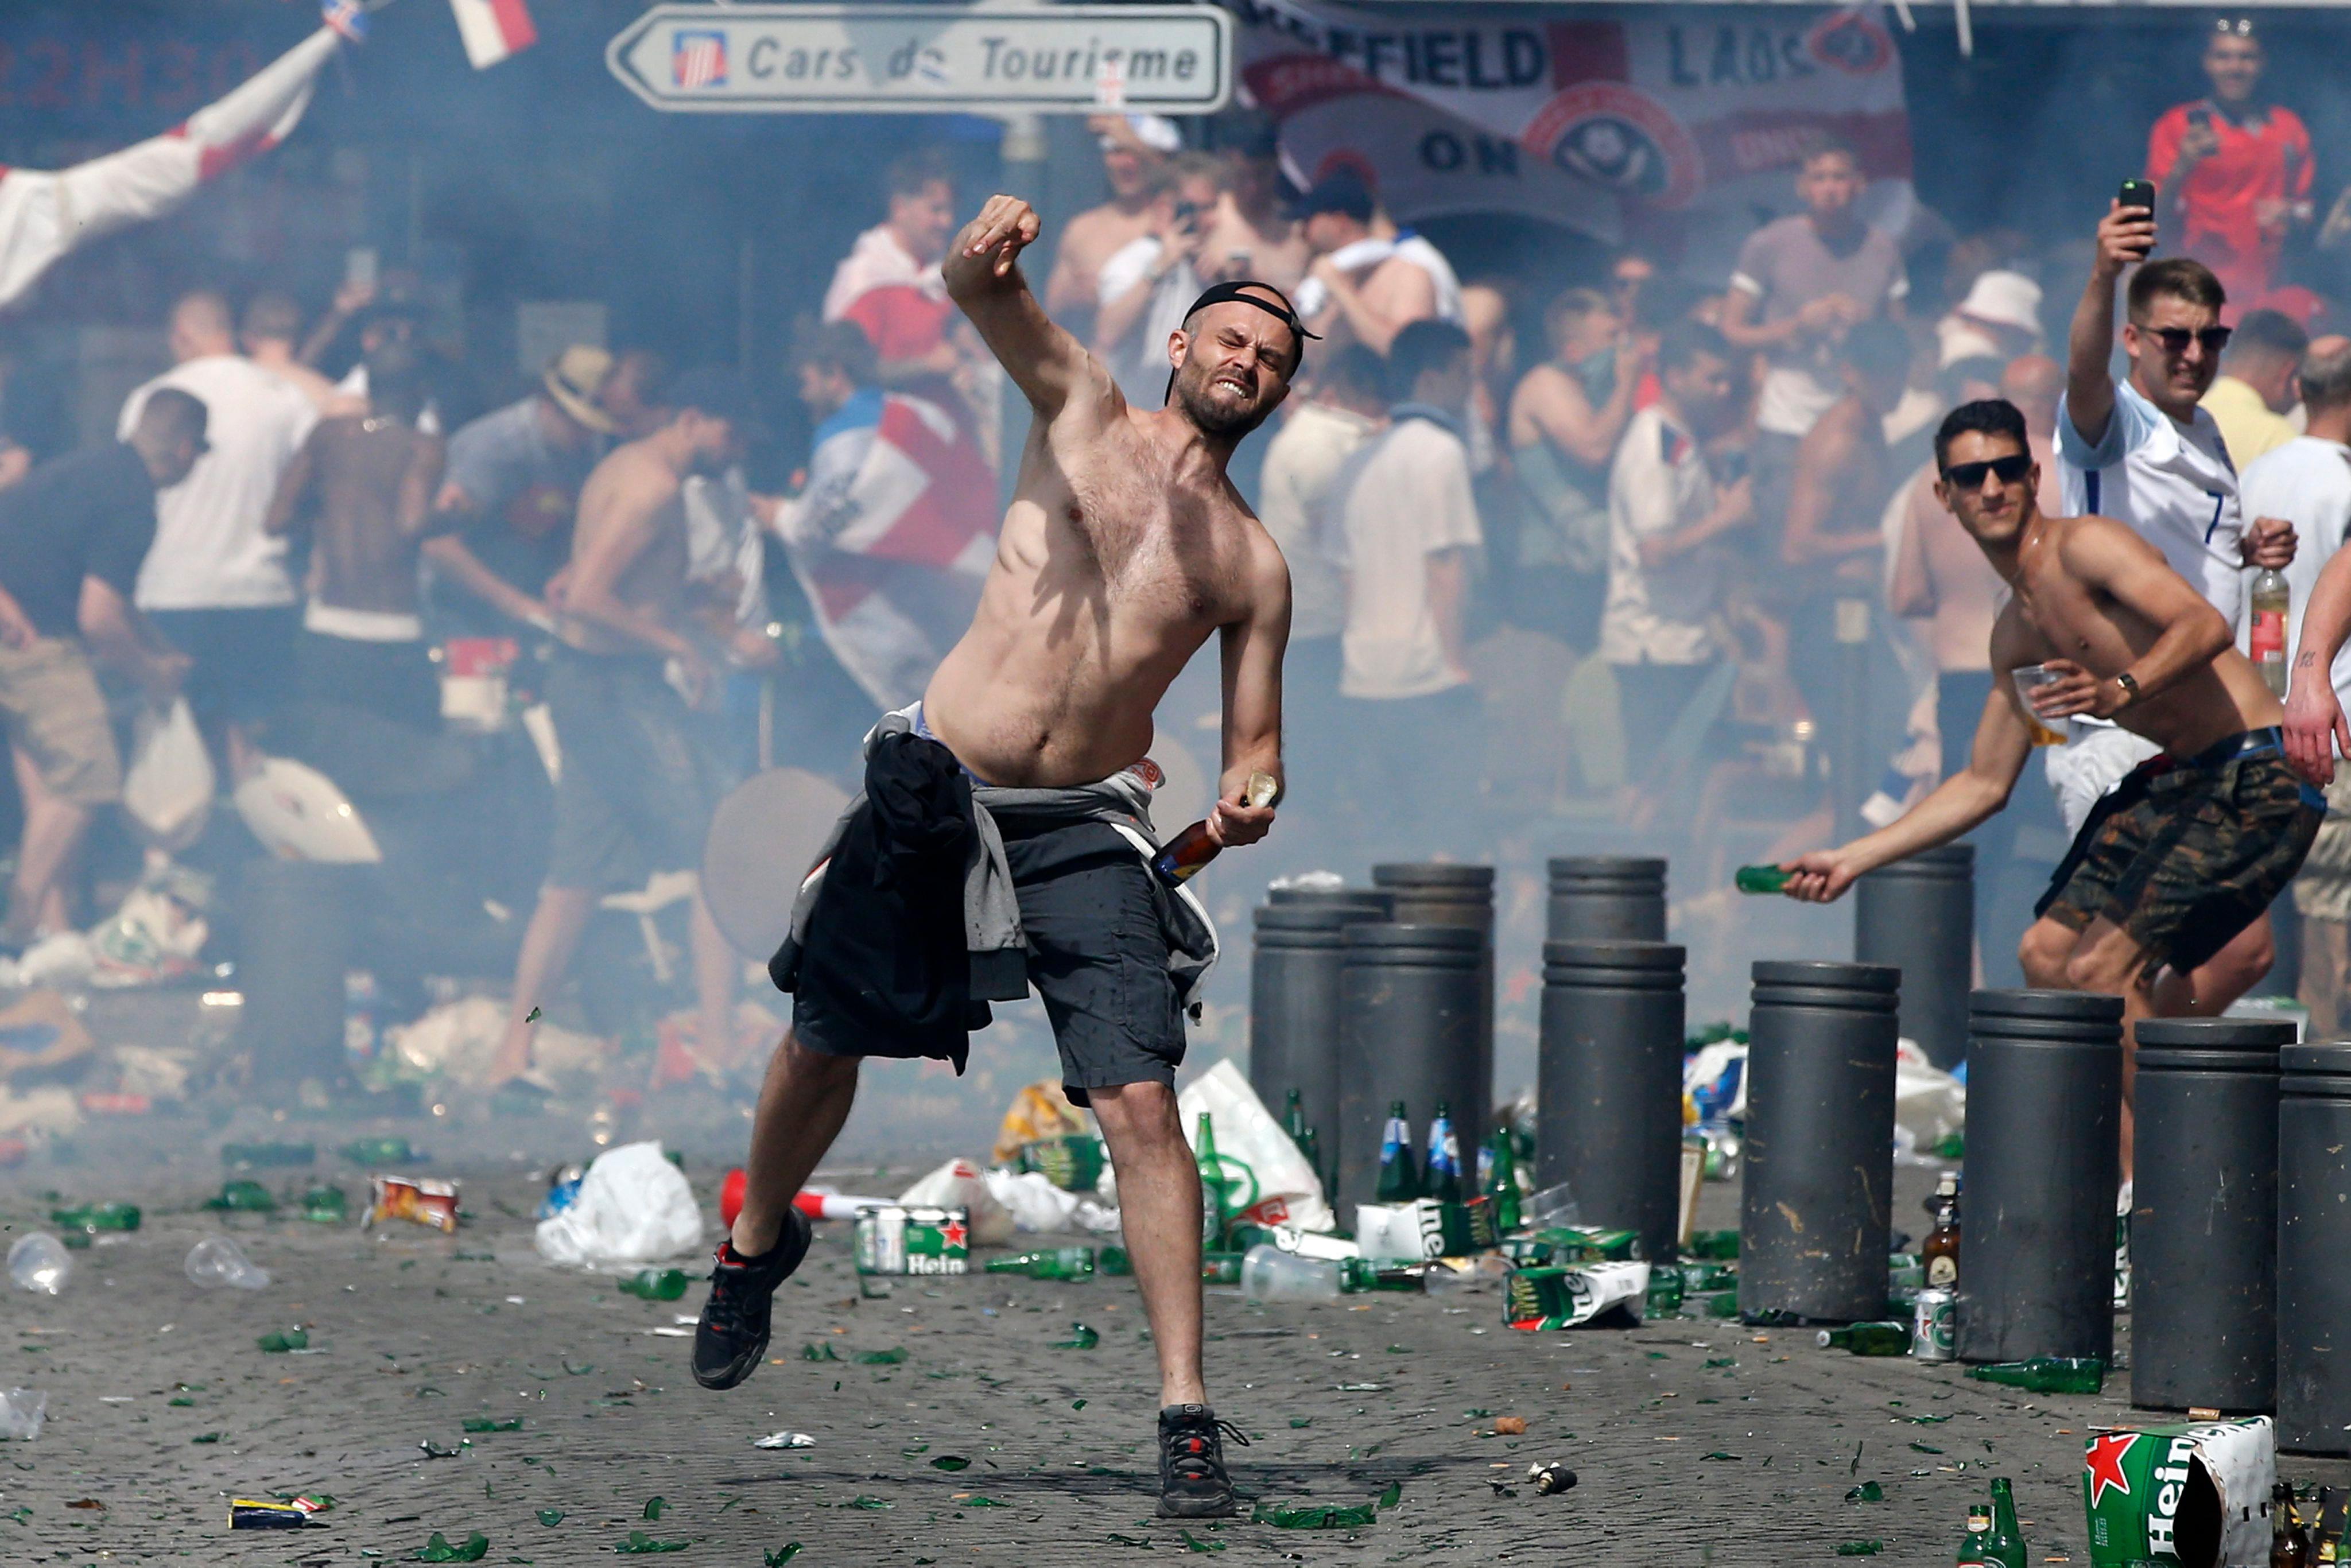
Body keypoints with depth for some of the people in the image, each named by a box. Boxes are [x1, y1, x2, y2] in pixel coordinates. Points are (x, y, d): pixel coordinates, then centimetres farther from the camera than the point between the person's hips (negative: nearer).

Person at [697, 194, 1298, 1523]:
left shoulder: (1254, 562, 9)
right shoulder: (1084, 407, 6)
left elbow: (1256, 740, 12)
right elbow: (981, 292, -10)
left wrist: (1247, 801, -12)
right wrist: (989, 246, -34)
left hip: (1086, 833, 0)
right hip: (934, 796, 0)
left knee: (1142, 1103, -14)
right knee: (822, 1049, 13)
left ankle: (1188, 1416, -12)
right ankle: (761, 1242, 45)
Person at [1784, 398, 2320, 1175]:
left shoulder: (2085, 545, -11)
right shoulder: (2015, 633, 17)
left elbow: (2205, 624, -28)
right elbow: (1983, 785, 24)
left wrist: (2122, 689, -46)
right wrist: (1853, 860, 23)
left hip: (2253, 777, -10)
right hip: (2174, 781, 10)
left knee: (2102, 969, -18)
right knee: (2047, 954, 10)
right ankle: (2130, 1164, 15)